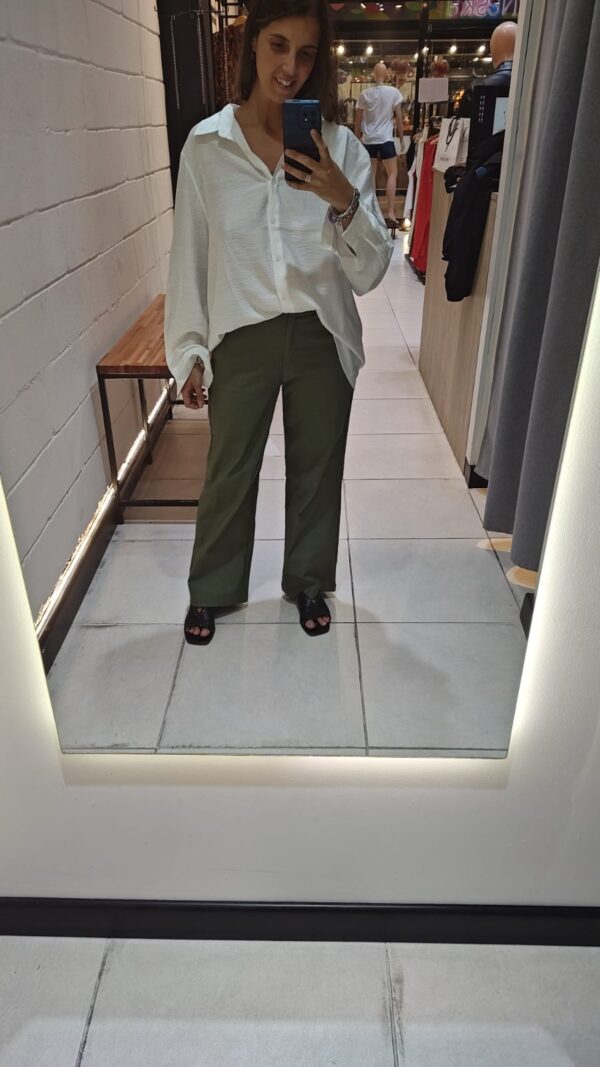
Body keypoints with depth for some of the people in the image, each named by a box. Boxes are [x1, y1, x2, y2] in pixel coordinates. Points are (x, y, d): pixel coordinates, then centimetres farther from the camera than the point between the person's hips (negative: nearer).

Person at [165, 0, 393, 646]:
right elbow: (190, 258, 2)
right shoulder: (206, 145, -3)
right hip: (241, 341, -1)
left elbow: (370, 272, -6)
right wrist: (188, 352, 3)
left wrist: (343, 200, -23)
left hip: (321, 337, 1)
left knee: (317, 470, 14)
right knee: (228, 473, 12)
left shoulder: (339, 147, -2)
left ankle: (308, 582, 38)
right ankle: (212, 589, 36)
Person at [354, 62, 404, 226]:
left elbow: (358, 120, 8)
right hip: (385, 139, -3)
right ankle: (391, 211, -8)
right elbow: (399, 117, -1)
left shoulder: (365, 94, 5)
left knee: (371, 175, 9)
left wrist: (357, 138, 18)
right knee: (392, 174, 4)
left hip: (367, 139, 3)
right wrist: (402, 138, 8)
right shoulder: (393, 92, -2)